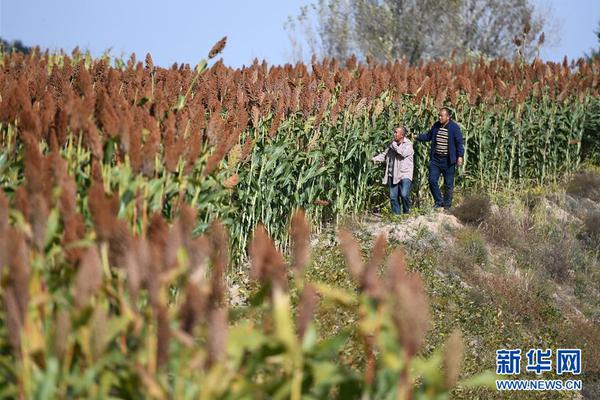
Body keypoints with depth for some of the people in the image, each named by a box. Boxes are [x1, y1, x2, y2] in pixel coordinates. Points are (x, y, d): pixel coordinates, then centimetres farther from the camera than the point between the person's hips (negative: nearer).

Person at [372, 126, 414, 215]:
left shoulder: (408, 144, -3)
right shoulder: (392, 144, 15)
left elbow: (403, 153, -22)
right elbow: (384, 155, 15)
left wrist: (394, 145, -10)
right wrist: (375, 159, -2)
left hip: (405, 175, -6)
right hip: (393, 175, 6)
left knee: (404, 194, -19)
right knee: (393, 197, 2)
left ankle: (407, 212, 2)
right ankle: (396, 214, 12)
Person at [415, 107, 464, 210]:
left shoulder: (454, 127, -8)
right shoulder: (436, 126, 7)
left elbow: (459, 143, -8)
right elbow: (428, 136, 19)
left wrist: (460, 156, -14)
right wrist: (417, 137, 7)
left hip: (448, 161, -4)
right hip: (435, 159, 4)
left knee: (448, 184, 4)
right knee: (432, 180, -3)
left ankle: (447, 205, 15)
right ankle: (438, 201, 14)